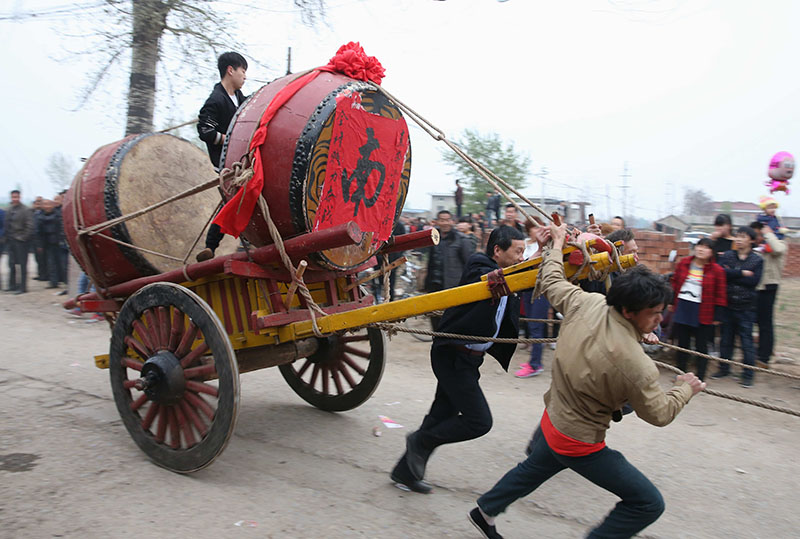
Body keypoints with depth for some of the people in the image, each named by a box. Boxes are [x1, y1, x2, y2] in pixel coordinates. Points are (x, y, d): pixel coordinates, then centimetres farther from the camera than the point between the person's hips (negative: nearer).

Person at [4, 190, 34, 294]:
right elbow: (7, 224, 15)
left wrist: (23, 237, -14)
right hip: (11, 240, 7)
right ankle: (12, 285, 21)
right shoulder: (9, 209, 12)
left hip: (21, 241, -7)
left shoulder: (26, 210, -8)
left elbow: (29, 226, -12)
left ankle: (23, 287, 1)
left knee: (22, 265, -3)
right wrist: (7, 237, 7)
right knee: (11, 264, 11)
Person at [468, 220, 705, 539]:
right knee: (648, 504, 4)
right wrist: (686, 388, 4)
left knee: (531, 471, 35)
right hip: (579, 443, -8)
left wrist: (557, 243, 21)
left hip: (551, 421, 8)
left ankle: (485, 512, 55)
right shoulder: (636, 365, -32)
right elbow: (659, 414, -15)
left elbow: (552, 281, 4)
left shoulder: (587, 303, -15)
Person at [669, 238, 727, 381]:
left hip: (702, 313, -3)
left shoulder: (717, 270, -6)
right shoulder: (684, 263, 4)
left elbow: (720, 294, -4)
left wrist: (717, 315, -6)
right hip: (682, 308, 3)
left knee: (701, 346, 5)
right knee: (682, 342, 13)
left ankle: (700, 377, 15)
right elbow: (674, 283, 12)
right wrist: (672, 302, 12)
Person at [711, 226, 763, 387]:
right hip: (727, 304, 2)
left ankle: (748, 374, 10)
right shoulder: (727, 256, 5)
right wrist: (742, 273, -16)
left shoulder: (757, 260, 0)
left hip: (746, 307, -2)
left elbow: (753, 281, -12)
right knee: (726, 339, 12)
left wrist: (731, 275, -11)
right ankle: (724, 368, 26)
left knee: (746, 341, 1)